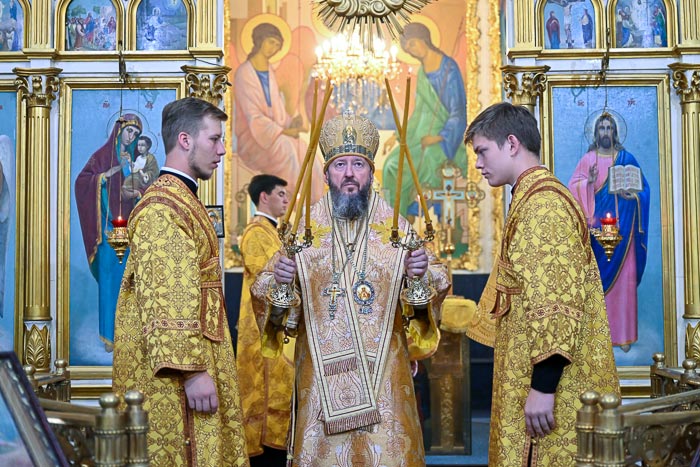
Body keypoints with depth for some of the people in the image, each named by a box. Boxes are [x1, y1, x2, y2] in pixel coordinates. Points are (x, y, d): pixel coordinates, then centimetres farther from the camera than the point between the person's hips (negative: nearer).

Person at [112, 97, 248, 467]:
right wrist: (192, 369, -26)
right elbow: (167, 299, -23)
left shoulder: (181, 200, 17)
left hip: (194, 360, 10)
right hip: (175, 369, -10)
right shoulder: (163, 209, -16)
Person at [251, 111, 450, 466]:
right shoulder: (304, 229, 2)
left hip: (383, 372, 0)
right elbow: (267, 302, 3)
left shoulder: (398, 228, 2)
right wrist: (278, 283, -18)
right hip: (321, 373, 0)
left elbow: (436, 284, 4)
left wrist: (422, 275, -17)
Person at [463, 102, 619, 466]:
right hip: (531, 378, 10)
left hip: (552, 381, -10)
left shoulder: (543, 204, -16)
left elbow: (556, 304, -23)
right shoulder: (532, 198, 16)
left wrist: (543, 386, -23)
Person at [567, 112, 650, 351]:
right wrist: (589, 182, -21)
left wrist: (633, 195, -13)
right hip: (598, 224, 0)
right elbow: (573, 186, -3)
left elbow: (643, 187, 7)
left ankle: (623, 333, 3)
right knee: (599, 275, -1)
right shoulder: (587, 159, 7)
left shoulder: (627, 158, 8)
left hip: (621, 225, 1)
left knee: (624, 277, -2)